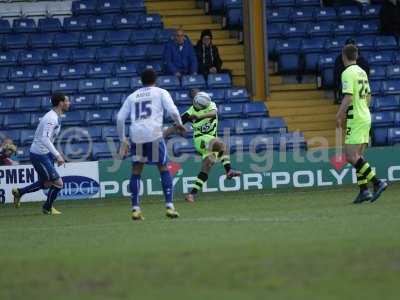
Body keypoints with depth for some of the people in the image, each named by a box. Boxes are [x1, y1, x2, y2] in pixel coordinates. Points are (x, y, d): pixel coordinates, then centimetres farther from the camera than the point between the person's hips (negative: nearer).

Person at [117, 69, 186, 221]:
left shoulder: (132, 96, 21)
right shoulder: (160, 92, 12)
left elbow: (120, 118, 15)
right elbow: (172, 111, -2)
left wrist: (123, 140, 22)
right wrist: (179, 124, 16)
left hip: (136, 135, 2)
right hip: (154, 134, -2)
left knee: (136, 172, 12)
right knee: (164, 169, 8)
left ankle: (135, 209, 5)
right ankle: (170, 206, 0)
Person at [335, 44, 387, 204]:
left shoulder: (348, 73, -12)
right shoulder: (362, 72, 14)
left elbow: (348, 97, -20)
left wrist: (339, 116, -12)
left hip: (355, 119, -9)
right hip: (366, 117, 9)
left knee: (351, 156, -10)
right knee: (358, 156, 10)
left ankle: (377, 182, -18)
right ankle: (364, 191, 6)